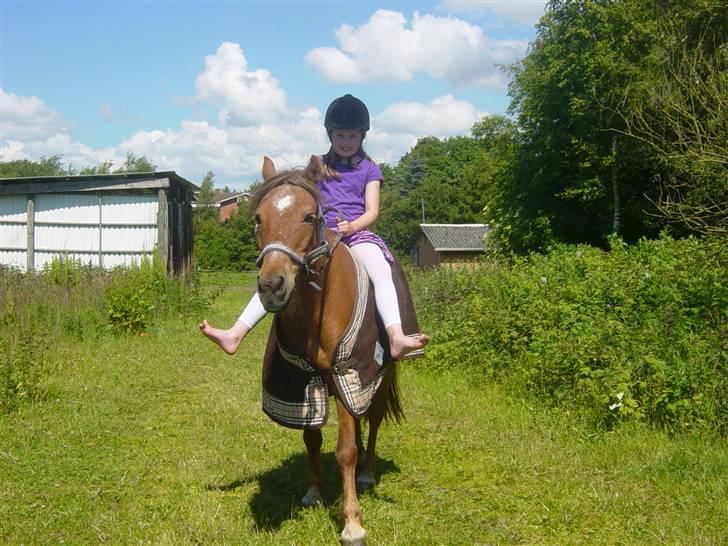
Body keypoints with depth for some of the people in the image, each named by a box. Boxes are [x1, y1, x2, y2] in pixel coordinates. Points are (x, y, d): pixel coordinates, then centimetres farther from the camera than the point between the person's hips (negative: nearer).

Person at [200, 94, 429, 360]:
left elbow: (372, 211, 1)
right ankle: (235, 334, -21)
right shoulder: (320, 166, 17)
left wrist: (352, 226, -20)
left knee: (381, 271, -33)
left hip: (357, 232, -2)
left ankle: (397, 338, -50)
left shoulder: (369, 169, 10)